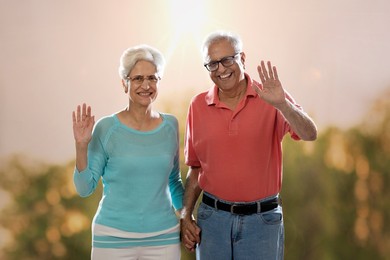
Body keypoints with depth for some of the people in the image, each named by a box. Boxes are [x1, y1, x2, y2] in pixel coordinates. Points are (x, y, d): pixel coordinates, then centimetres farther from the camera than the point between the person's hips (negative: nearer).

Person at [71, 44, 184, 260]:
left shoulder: (170, 125, 1)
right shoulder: (106, 128, -8)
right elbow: (85, 188, -5)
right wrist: (81, 146, -17)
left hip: (164, 236, 3)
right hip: (113, 237, -3)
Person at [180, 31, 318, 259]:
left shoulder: (270, 98, -4)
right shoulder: (198, 107, 3)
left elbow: (310, 134, -19)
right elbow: (196, 167, 10)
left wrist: (281, 104, -34)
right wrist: (186, 215, 4)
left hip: (263, 219, -2)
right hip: (212, 217, 2)